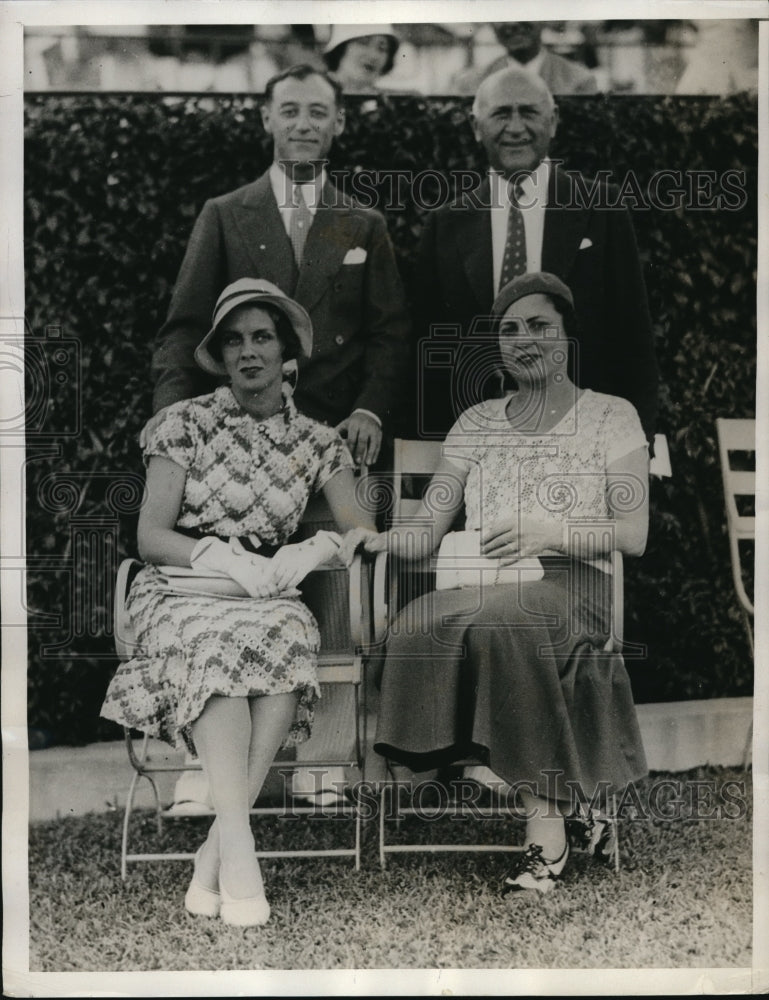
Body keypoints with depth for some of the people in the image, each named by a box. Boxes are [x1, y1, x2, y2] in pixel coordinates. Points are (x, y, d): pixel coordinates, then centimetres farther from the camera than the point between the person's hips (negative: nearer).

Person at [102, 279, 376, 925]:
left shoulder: (317, 442, 13)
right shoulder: (186, 423, 5)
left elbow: (361, 530, 5)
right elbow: (150, 537, 0)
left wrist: (312, 551, -17)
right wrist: (227, 560, -16)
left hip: (268, 596, 2)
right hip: (180, 591, -1)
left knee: (289, 633, -34)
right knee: (220, 645, -37)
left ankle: (215, 853, -36)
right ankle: (239, 848, -42)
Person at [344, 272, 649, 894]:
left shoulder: (611, 416, 12)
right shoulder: (477, 423, 23)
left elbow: (634, 535, 1)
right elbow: (427, 531, 15)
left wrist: (550, 534, -14)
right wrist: (376, 540, -6)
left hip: (570, 589, -3)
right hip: (481, 592, 4)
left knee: (498, 622, -38)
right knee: (416, 628, -31)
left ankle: (545, 819, -31)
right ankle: (556, 797, -27)